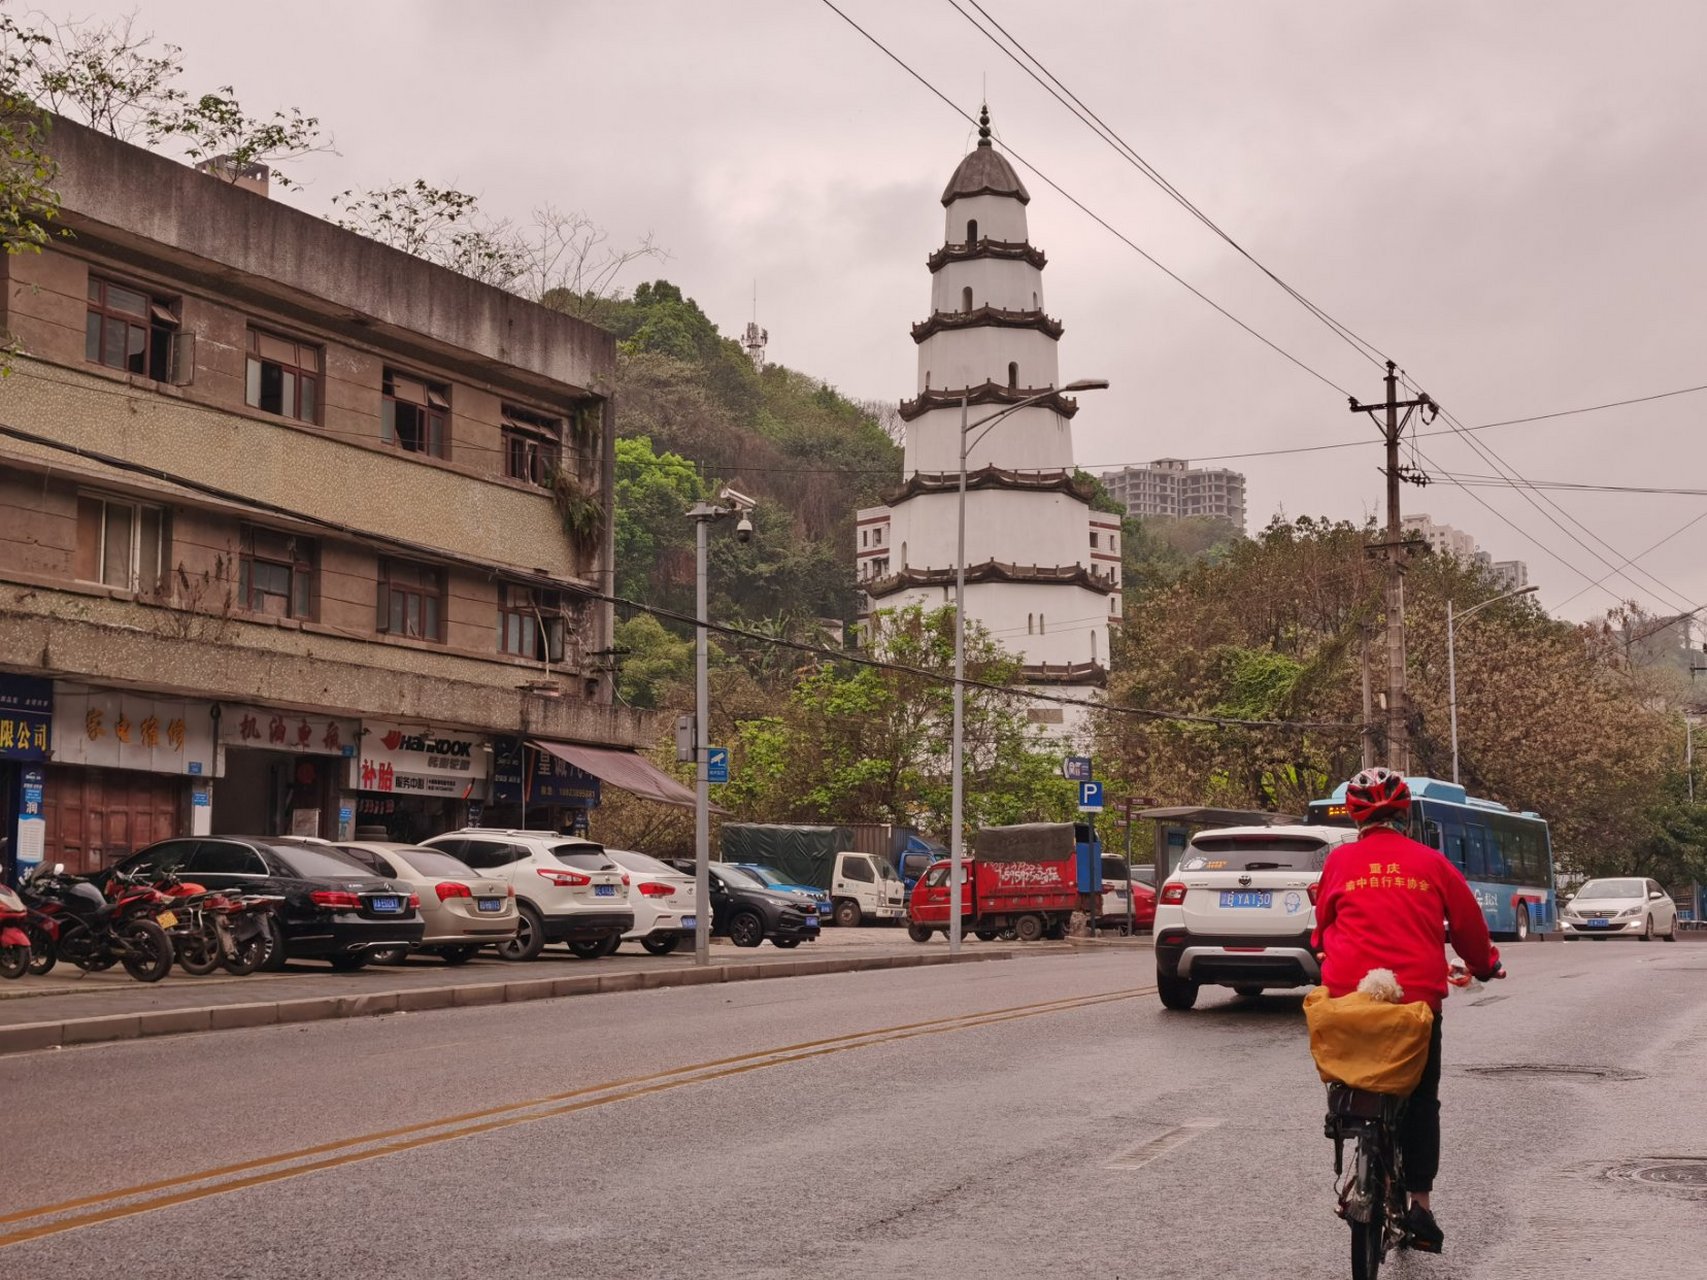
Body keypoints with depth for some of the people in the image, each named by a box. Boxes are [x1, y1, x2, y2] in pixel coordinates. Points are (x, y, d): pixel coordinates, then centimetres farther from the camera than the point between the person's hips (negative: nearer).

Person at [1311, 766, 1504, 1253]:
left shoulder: (1341, 861, 3)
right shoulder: (1431, 863, 3)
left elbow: (1323, 924, 14)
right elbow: (1468, 924, 11)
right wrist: (1485, 965, 30)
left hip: (1348, 990, 0)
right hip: (1418, 992, 0)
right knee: (1420, 1101, 10)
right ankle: (1419, 1205, 6)